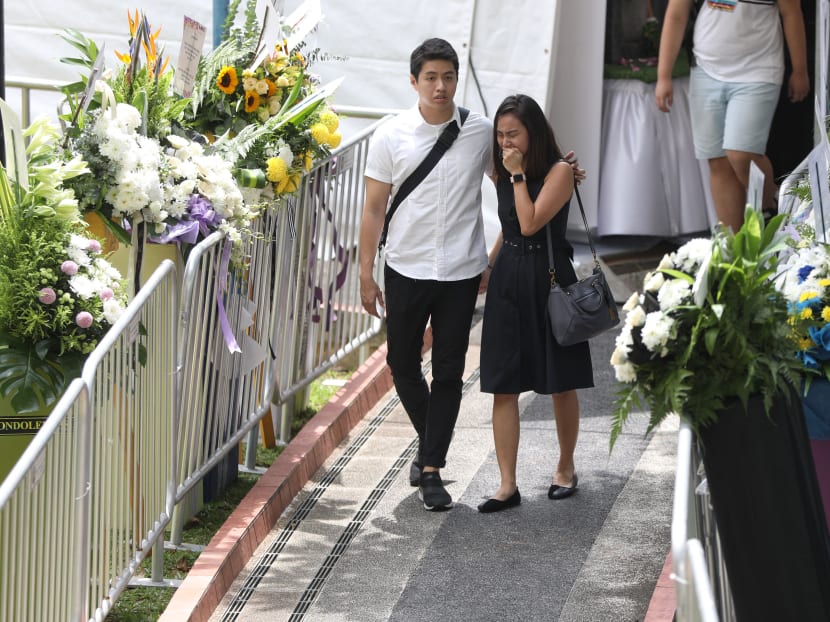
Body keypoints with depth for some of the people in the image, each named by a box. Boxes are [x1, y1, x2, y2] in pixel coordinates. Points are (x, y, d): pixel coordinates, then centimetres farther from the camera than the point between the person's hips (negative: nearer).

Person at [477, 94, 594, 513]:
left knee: (561, 384, 9)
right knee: (503, 386, -1)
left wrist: (518, 176, -16)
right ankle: (507, 484, 1)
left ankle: (565, 468, 28)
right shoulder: (502, 173, 8)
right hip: (507, 282, 5)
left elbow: (530, 223, -19)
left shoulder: (559, 171, -10)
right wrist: (488, 269, 21)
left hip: (549, 280, -5)